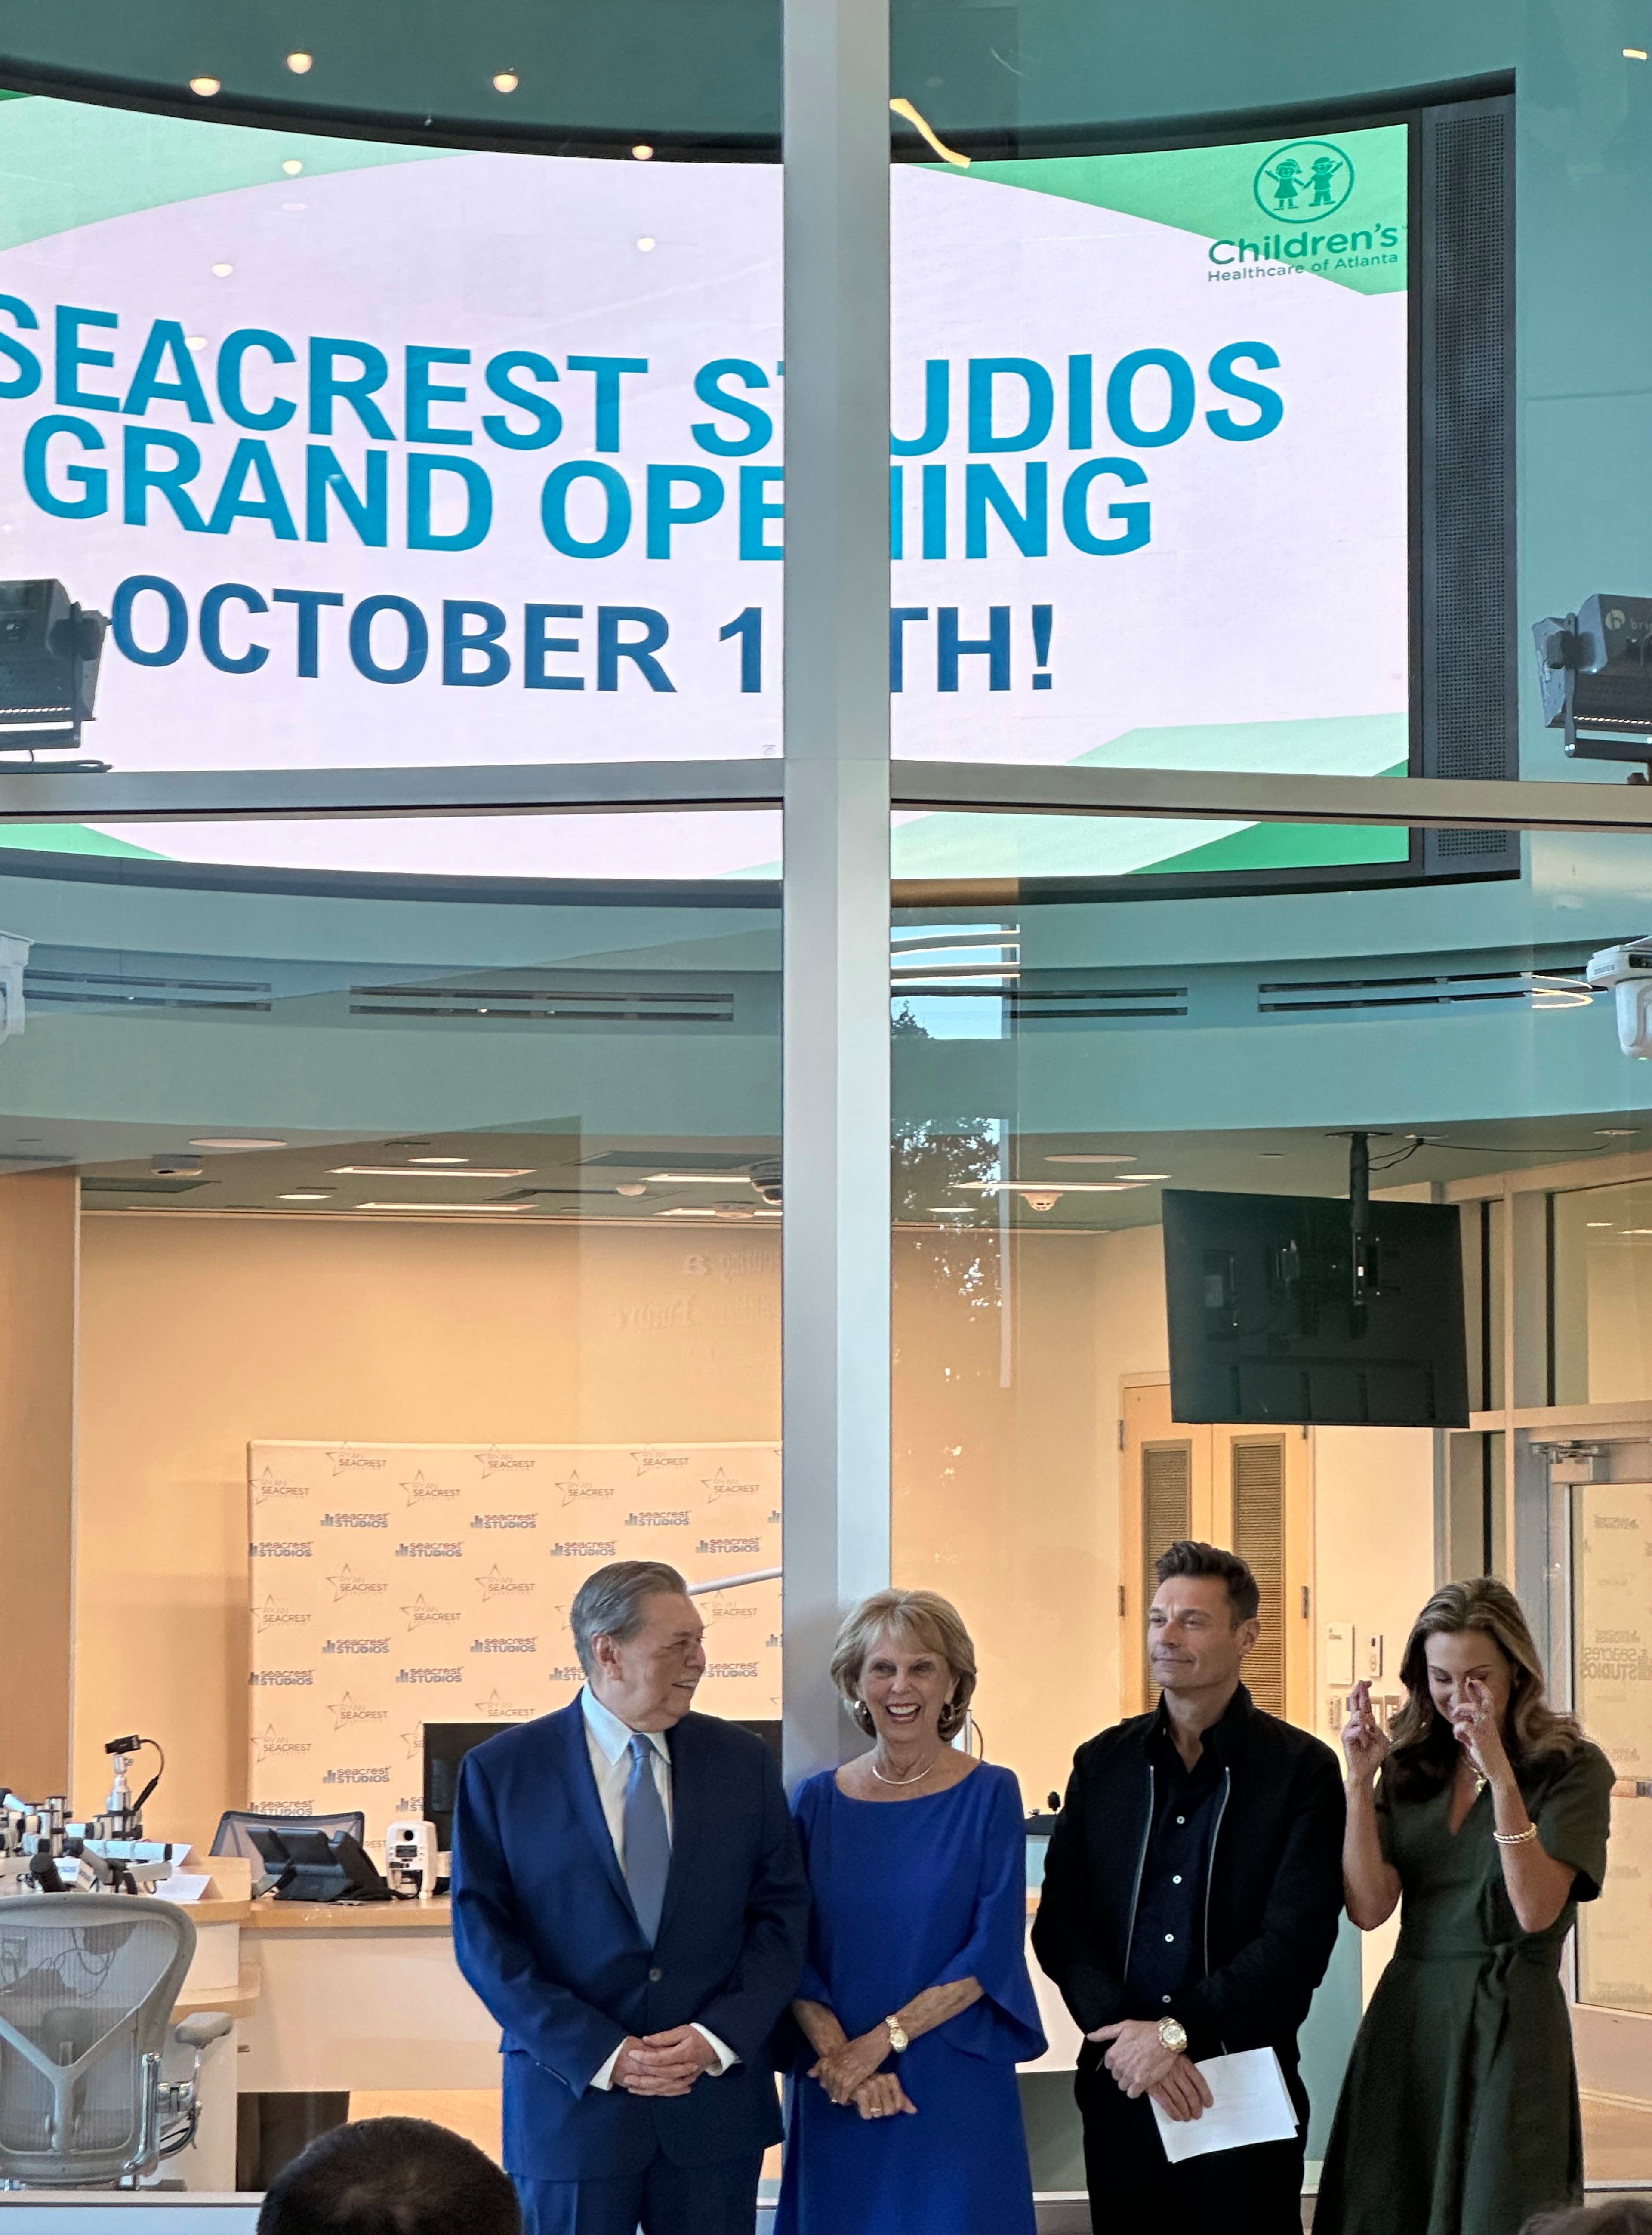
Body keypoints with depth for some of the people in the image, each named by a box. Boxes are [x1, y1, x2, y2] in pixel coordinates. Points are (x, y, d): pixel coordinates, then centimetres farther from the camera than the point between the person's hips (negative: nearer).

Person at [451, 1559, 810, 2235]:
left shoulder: (742, 1760, 6)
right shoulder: (501, 1771, -1)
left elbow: (782, 1913, 5)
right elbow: (484, 1938, -5)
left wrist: (718, 2038, -10)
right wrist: (601, 2055, -14)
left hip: (715, 2102, 2)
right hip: (572, 2100, -2)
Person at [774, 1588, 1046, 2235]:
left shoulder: (990, 1795, -2)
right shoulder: (818, 1801, 4)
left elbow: (994, 1951, -8)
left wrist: (883, 2040, -15)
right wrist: (840, 2056, -14)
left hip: (957, 2089, -2)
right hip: (837, 2096, 2)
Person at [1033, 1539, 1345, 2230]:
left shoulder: (1302, 1770, -3)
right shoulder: (1102, 1764, 8)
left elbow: (1296, 1941, -9)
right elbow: (1058, 1924, 3)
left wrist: (1177, 2033, -14)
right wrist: (1124, 2036, -11)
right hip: (1121, 2092, 3)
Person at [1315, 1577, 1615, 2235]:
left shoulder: (1572, 1768, -4)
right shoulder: (1410, 1766, 8)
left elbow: (1535, 1910, -14)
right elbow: (1369, 1907, -1)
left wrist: (1500, 1776, -20)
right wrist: (1361, 1780, -9)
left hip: (1508, 2027, -4)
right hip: (1407, 2021, 4)